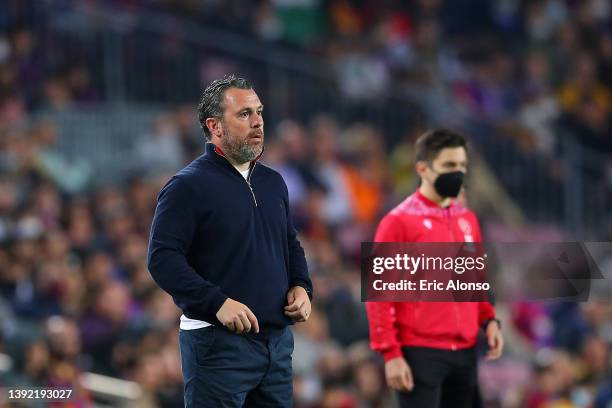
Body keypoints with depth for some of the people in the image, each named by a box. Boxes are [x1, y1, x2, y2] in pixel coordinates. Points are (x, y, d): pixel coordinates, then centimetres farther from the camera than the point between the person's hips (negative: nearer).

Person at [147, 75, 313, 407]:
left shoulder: (273, 183, 16)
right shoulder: (188, 186, -7)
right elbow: (162, 258, -14)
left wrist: (301, 287, 8)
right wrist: (218, 302, -23)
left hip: (278, 340, 7)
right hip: (218, 341, -7)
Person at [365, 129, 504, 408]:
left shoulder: (467, 220, 13)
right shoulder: (399, 222, -6)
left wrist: (489, 320, 4)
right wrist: (391, 354, -14)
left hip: (465, 352, 7)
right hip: (421, 353, -6)